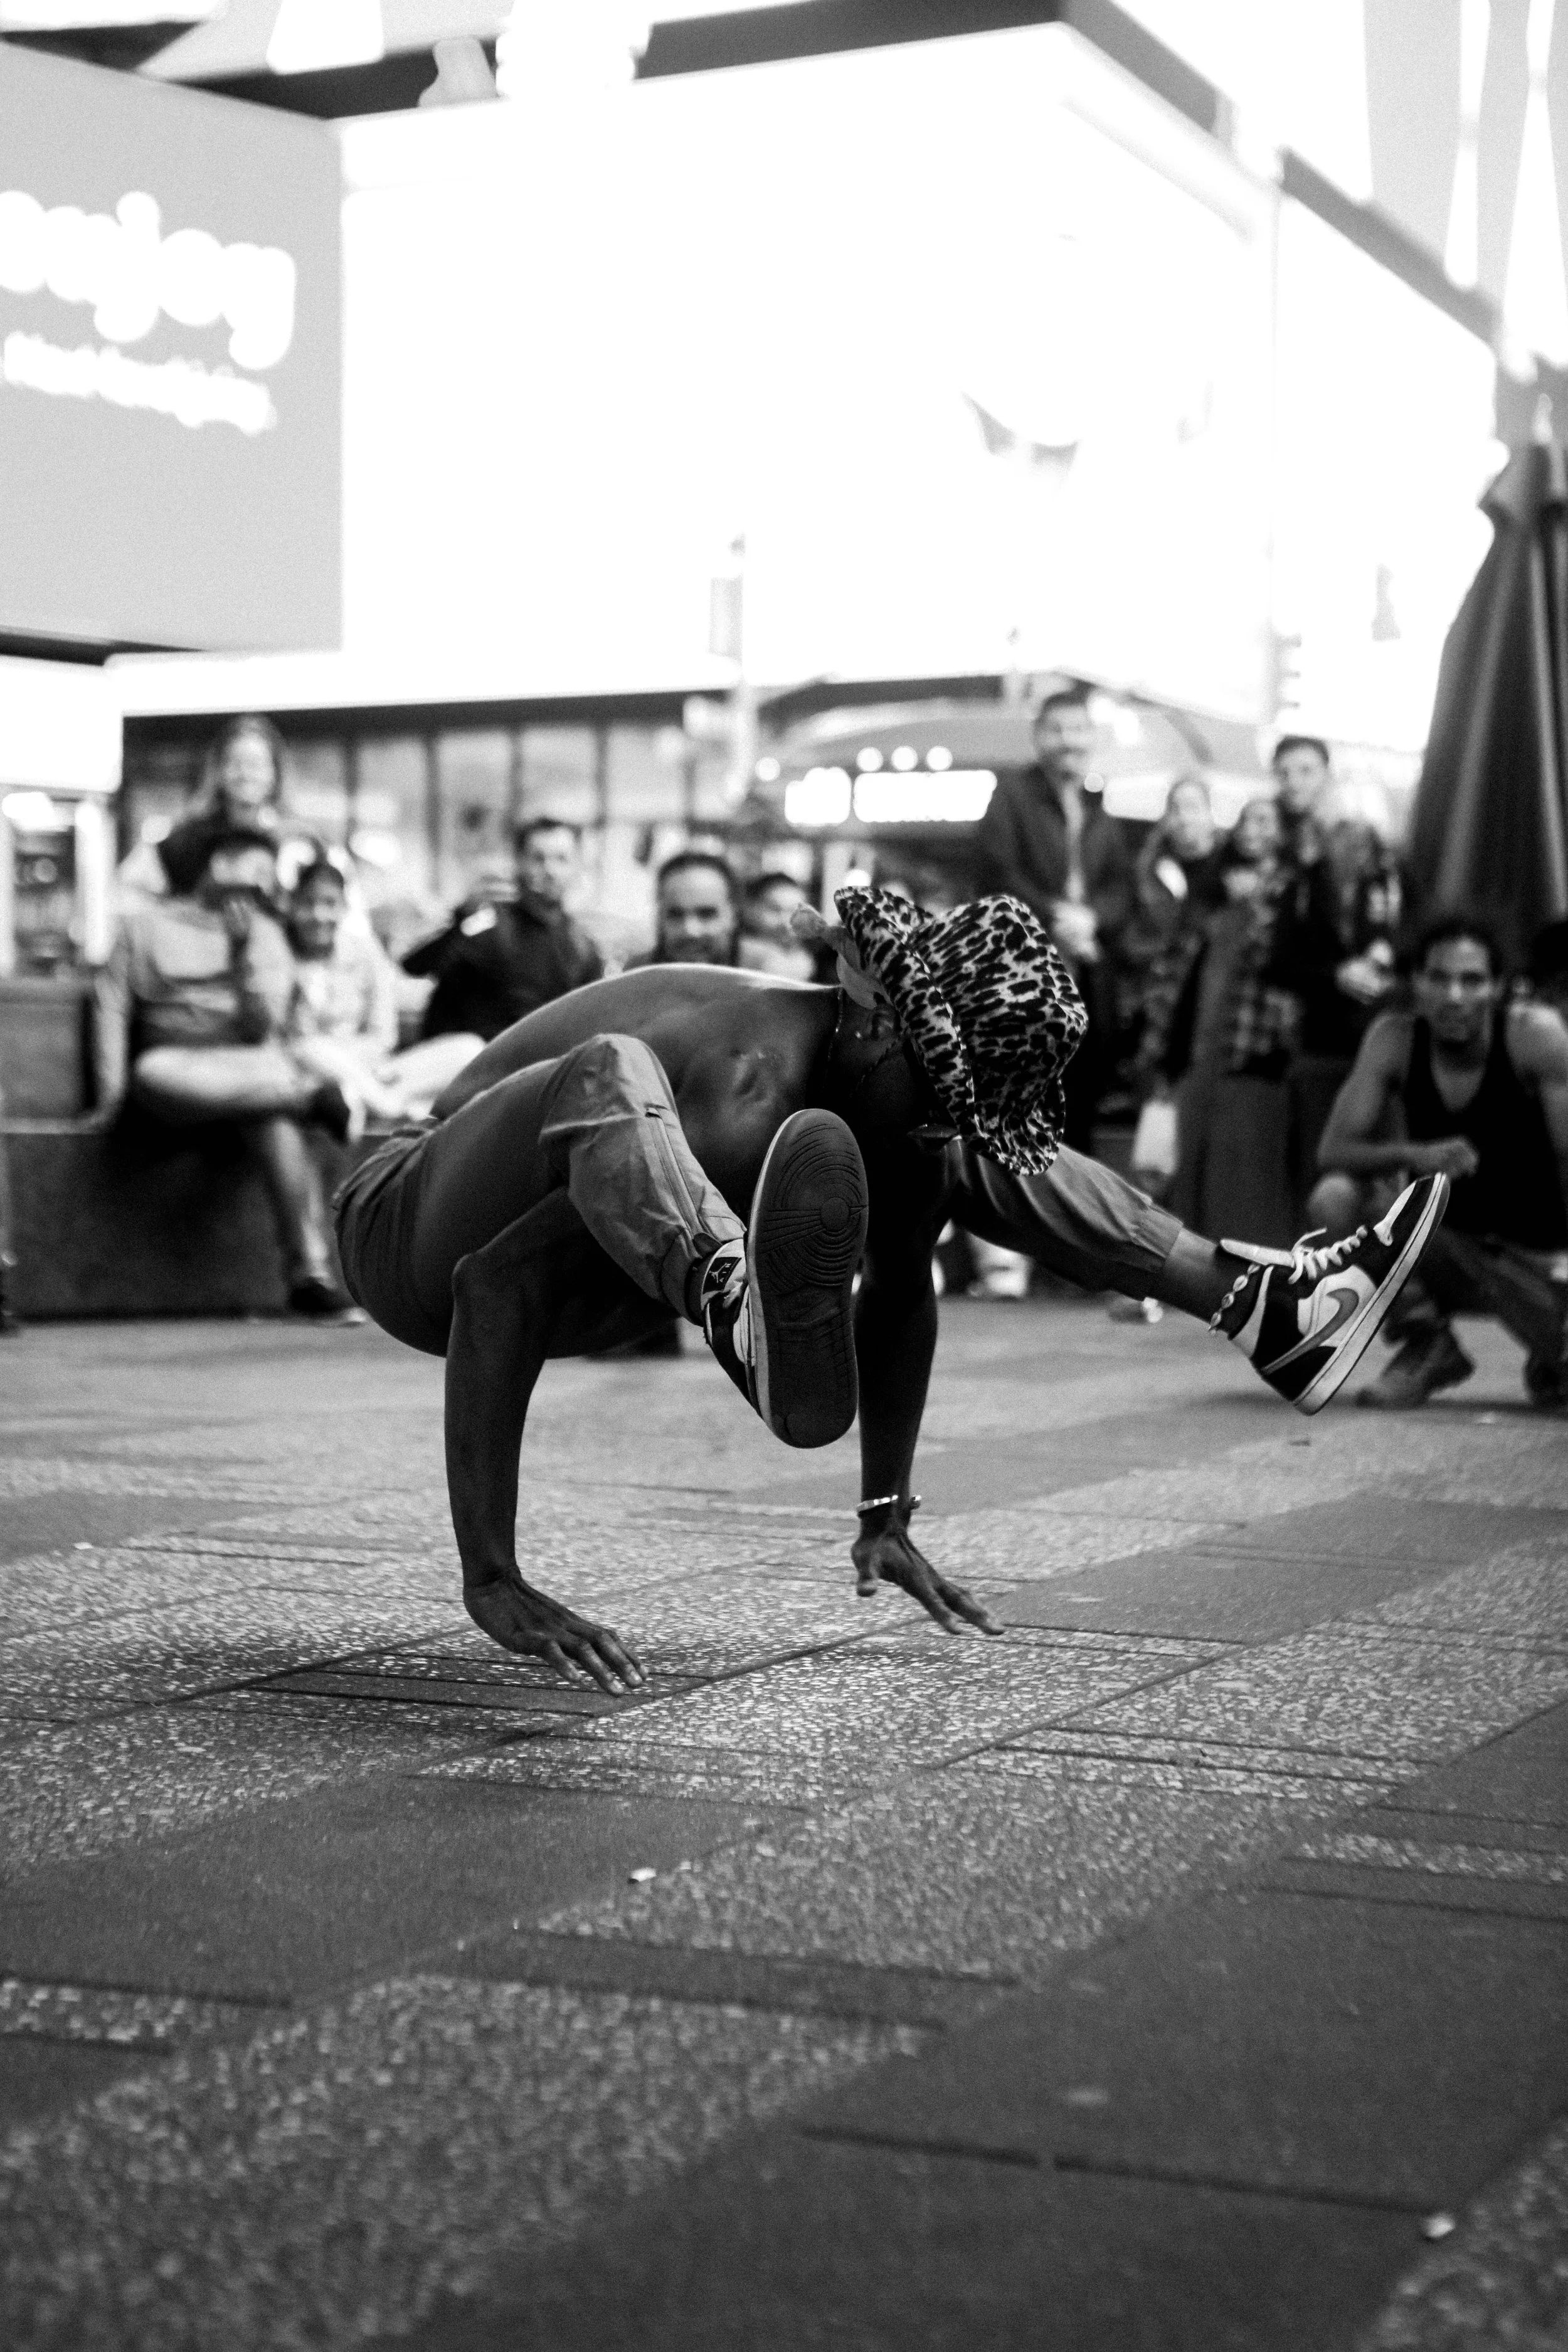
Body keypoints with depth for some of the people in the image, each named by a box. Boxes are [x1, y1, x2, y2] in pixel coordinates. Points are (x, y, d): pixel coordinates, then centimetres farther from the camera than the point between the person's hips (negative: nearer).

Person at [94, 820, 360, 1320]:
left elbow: (260, 1027, 2)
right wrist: (112, 1093, -4)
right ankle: (315, 1093, -33)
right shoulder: (143, 922, 11)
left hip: (249, 1065, 1)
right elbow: (113, 1007, 7)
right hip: (174, 1065, -1)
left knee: (276, 1120, -36)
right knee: (154, 1074, -39)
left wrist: (243, 953, -8)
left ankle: (311, 1275, -44)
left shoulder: (264, 934, 15)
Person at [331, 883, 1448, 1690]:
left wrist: (887, 1517, 7)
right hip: (413, 1244, -7)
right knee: (609, 1076, -41)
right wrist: (490, 1583, -42)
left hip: (590, 1245, 7)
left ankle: (1258, 1302, 6)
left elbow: (902, 1295, 5)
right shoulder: (749, 1083, -36)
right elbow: (493, 1295, -41)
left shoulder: (920, 1099, -11)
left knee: (947, 1152, 5)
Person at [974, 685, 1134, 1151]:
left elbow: (1121, 886, 12)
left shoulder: (1101, 811, 21)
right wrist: (1053, 916, -16)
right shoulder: (1011, 794, 4)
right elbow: (997, 872, -7)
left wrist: (1089, 917, -8)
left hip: (1091, 969, 5)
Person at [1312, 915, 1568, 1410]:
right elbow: (1333, 1149, -15)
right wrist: (1414, 1156, -34)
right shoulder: (1393, 1039, -10)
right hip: (1447, 1252, 2)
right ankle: (1427, 1345, -3)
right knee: (1335, 1199, -25)